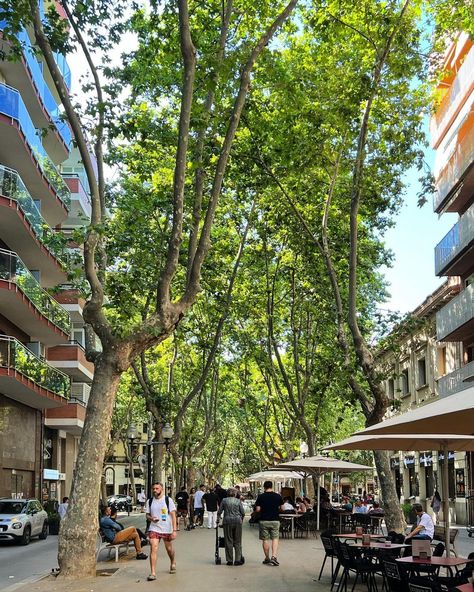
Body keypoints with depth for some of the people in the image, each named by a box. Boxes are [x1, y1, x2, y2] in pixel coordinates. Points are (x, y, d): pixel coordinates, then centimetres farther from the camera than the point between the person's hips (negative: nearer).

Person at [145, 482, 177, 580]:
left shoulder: (168, 500, -5)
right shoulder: (149, 501, 3)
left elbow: (173, 515, -5)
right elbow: (147, 515, 12)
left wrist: (174, 530, -12)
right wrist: (151, 518, -12)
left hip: (167, 529, -1)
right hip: (154, 529, 1)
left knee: (169, 549, 13)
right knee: (153, 548, -14)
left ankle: (173, 563, 43)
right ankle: (153, 573, -14)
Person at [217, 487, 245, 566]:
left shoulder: (224, 500, 4)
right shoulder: (238, 501, 4)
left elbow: (219, 511, 5)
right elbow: (243, 513, 3)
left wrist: (218, 519, 21)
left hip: (227, 521, 0)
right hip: (237, 521, 0)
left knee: (228, 541, 5)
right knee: (237, 542, 7)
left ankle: (229, 560, 5)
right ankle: (238, 560, 3)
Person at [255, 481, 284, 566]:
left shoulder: (261, 497, -6)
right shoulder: (278, 496, -1)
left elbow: (257, 509, -7)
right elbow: (282, 509, 4)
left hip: (264, 521, -1)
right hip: (275, 520, 1)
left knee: (265, 540, 8)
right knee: (275, 538, 5)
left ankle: (267, 559, 15)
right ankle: (274, 556, -11)